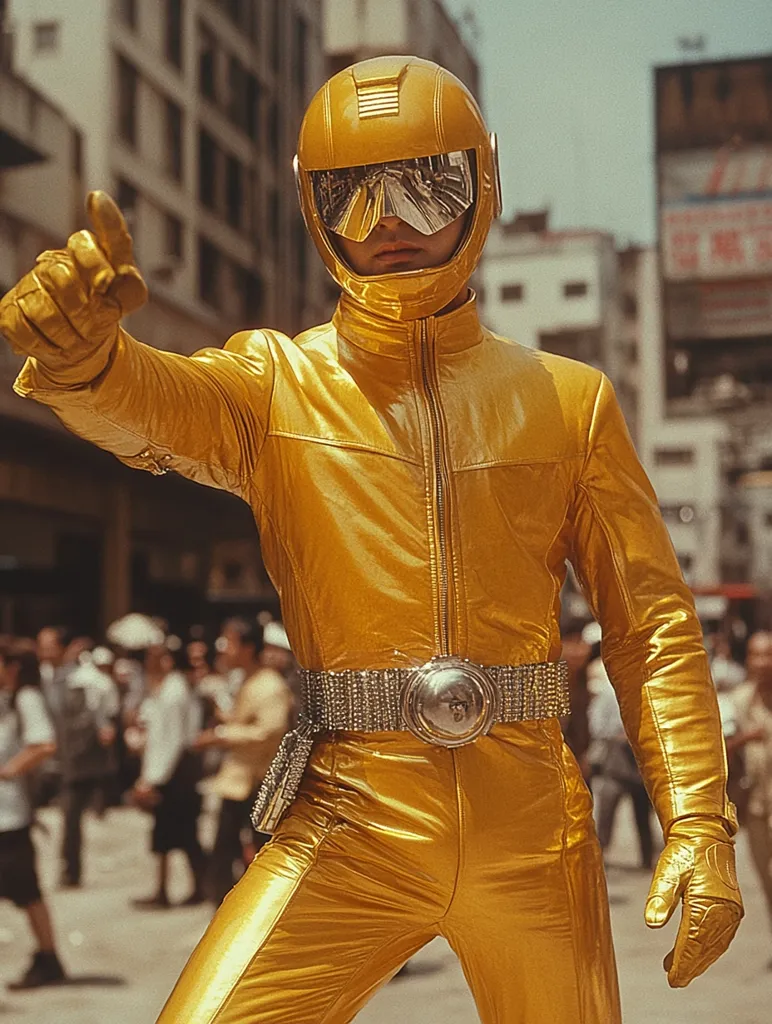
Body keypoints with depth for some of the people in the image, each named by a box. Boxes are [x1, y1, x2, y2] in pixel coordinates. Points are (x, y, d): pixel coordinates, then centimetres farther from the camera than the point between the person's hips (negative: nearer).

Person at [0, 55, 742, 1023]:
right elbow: (152, 404, -20)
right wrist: (79, 351, -43)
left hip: (530, 832, 2)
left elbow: (652, 622, 6)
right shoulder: (277, 383, 3)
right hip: (349, 826, -1)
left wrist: (699, 820, -2)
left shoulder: (568, 399, 6)